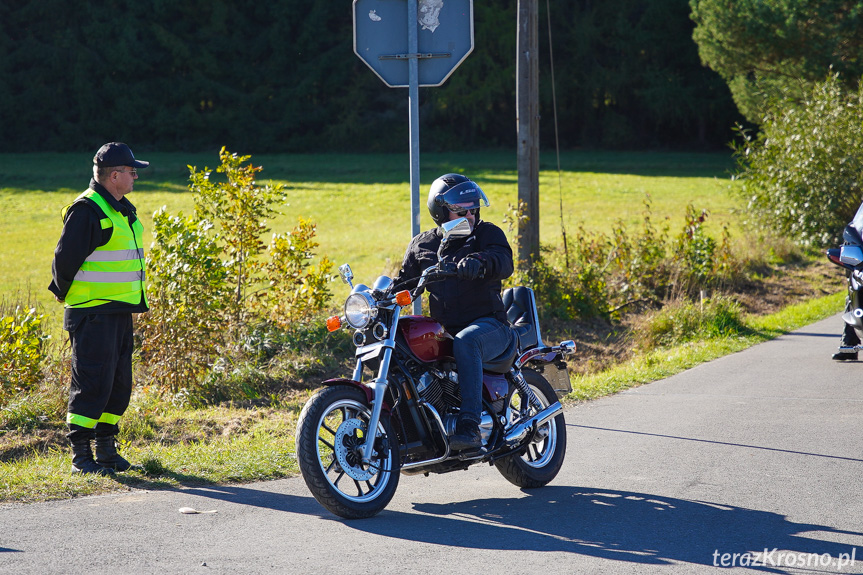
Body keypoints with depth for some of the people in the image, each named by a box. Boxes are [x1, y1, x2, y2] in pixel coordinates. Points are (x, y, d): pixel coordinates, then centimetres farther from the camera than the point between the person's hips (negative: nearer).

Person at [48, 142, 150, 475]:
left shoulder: (123, 210, 15)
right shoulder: (87, 210, -15)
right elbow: (65, 258, -15)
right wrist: (66, 294, -2)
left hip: (120, 312, 9)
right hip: (93, 314, -9)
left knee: (119, 383, 12)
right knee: (93, 383, -7)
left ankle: (106, 448, 21)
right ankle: (81, 456, -2)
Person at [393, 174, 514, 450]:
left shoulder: (487, 233, 2)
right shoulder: (421, 245, 15)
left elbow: (504, 263, -18)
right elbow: (404, 281, 18)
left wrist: (478, 261, -41)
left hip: (489, 325, -5)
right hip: (443, 330, 5)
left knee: (465, 342, -38)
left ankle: (470, 425, -43)